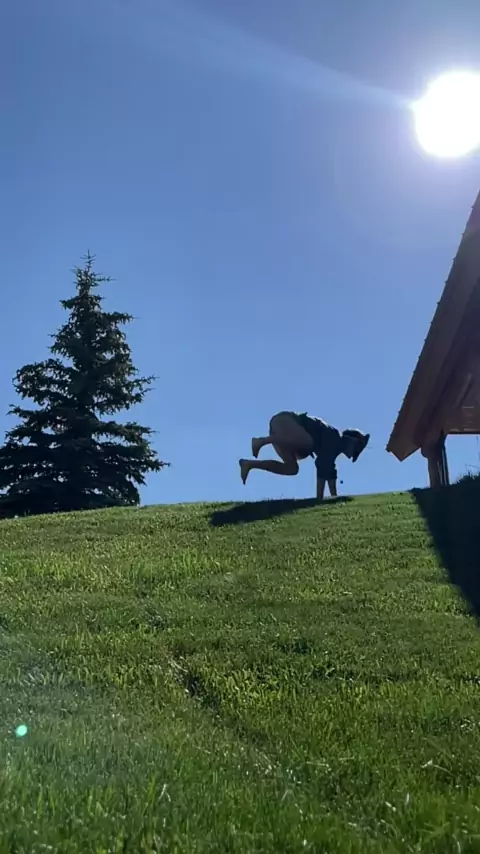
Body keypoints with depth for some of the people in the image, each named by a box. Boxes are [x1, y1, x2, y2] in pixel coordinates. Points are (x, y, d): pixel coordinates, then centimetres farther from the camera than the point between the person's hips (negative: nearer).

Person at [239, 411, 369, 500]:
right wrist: (319, 497, -15)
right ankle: (262, 441, -30)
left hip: (281, 433, 10)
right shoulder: (334, 438, -10)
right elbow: (323, 466, -16)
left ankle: (249, 464, 2)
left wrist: (334, 496, 27)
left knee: (292, 469, 4)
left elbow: (328, 469, 26)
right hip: (283, 422, -10)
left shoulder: (334, 446, 18)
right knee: (307, 442, -33)